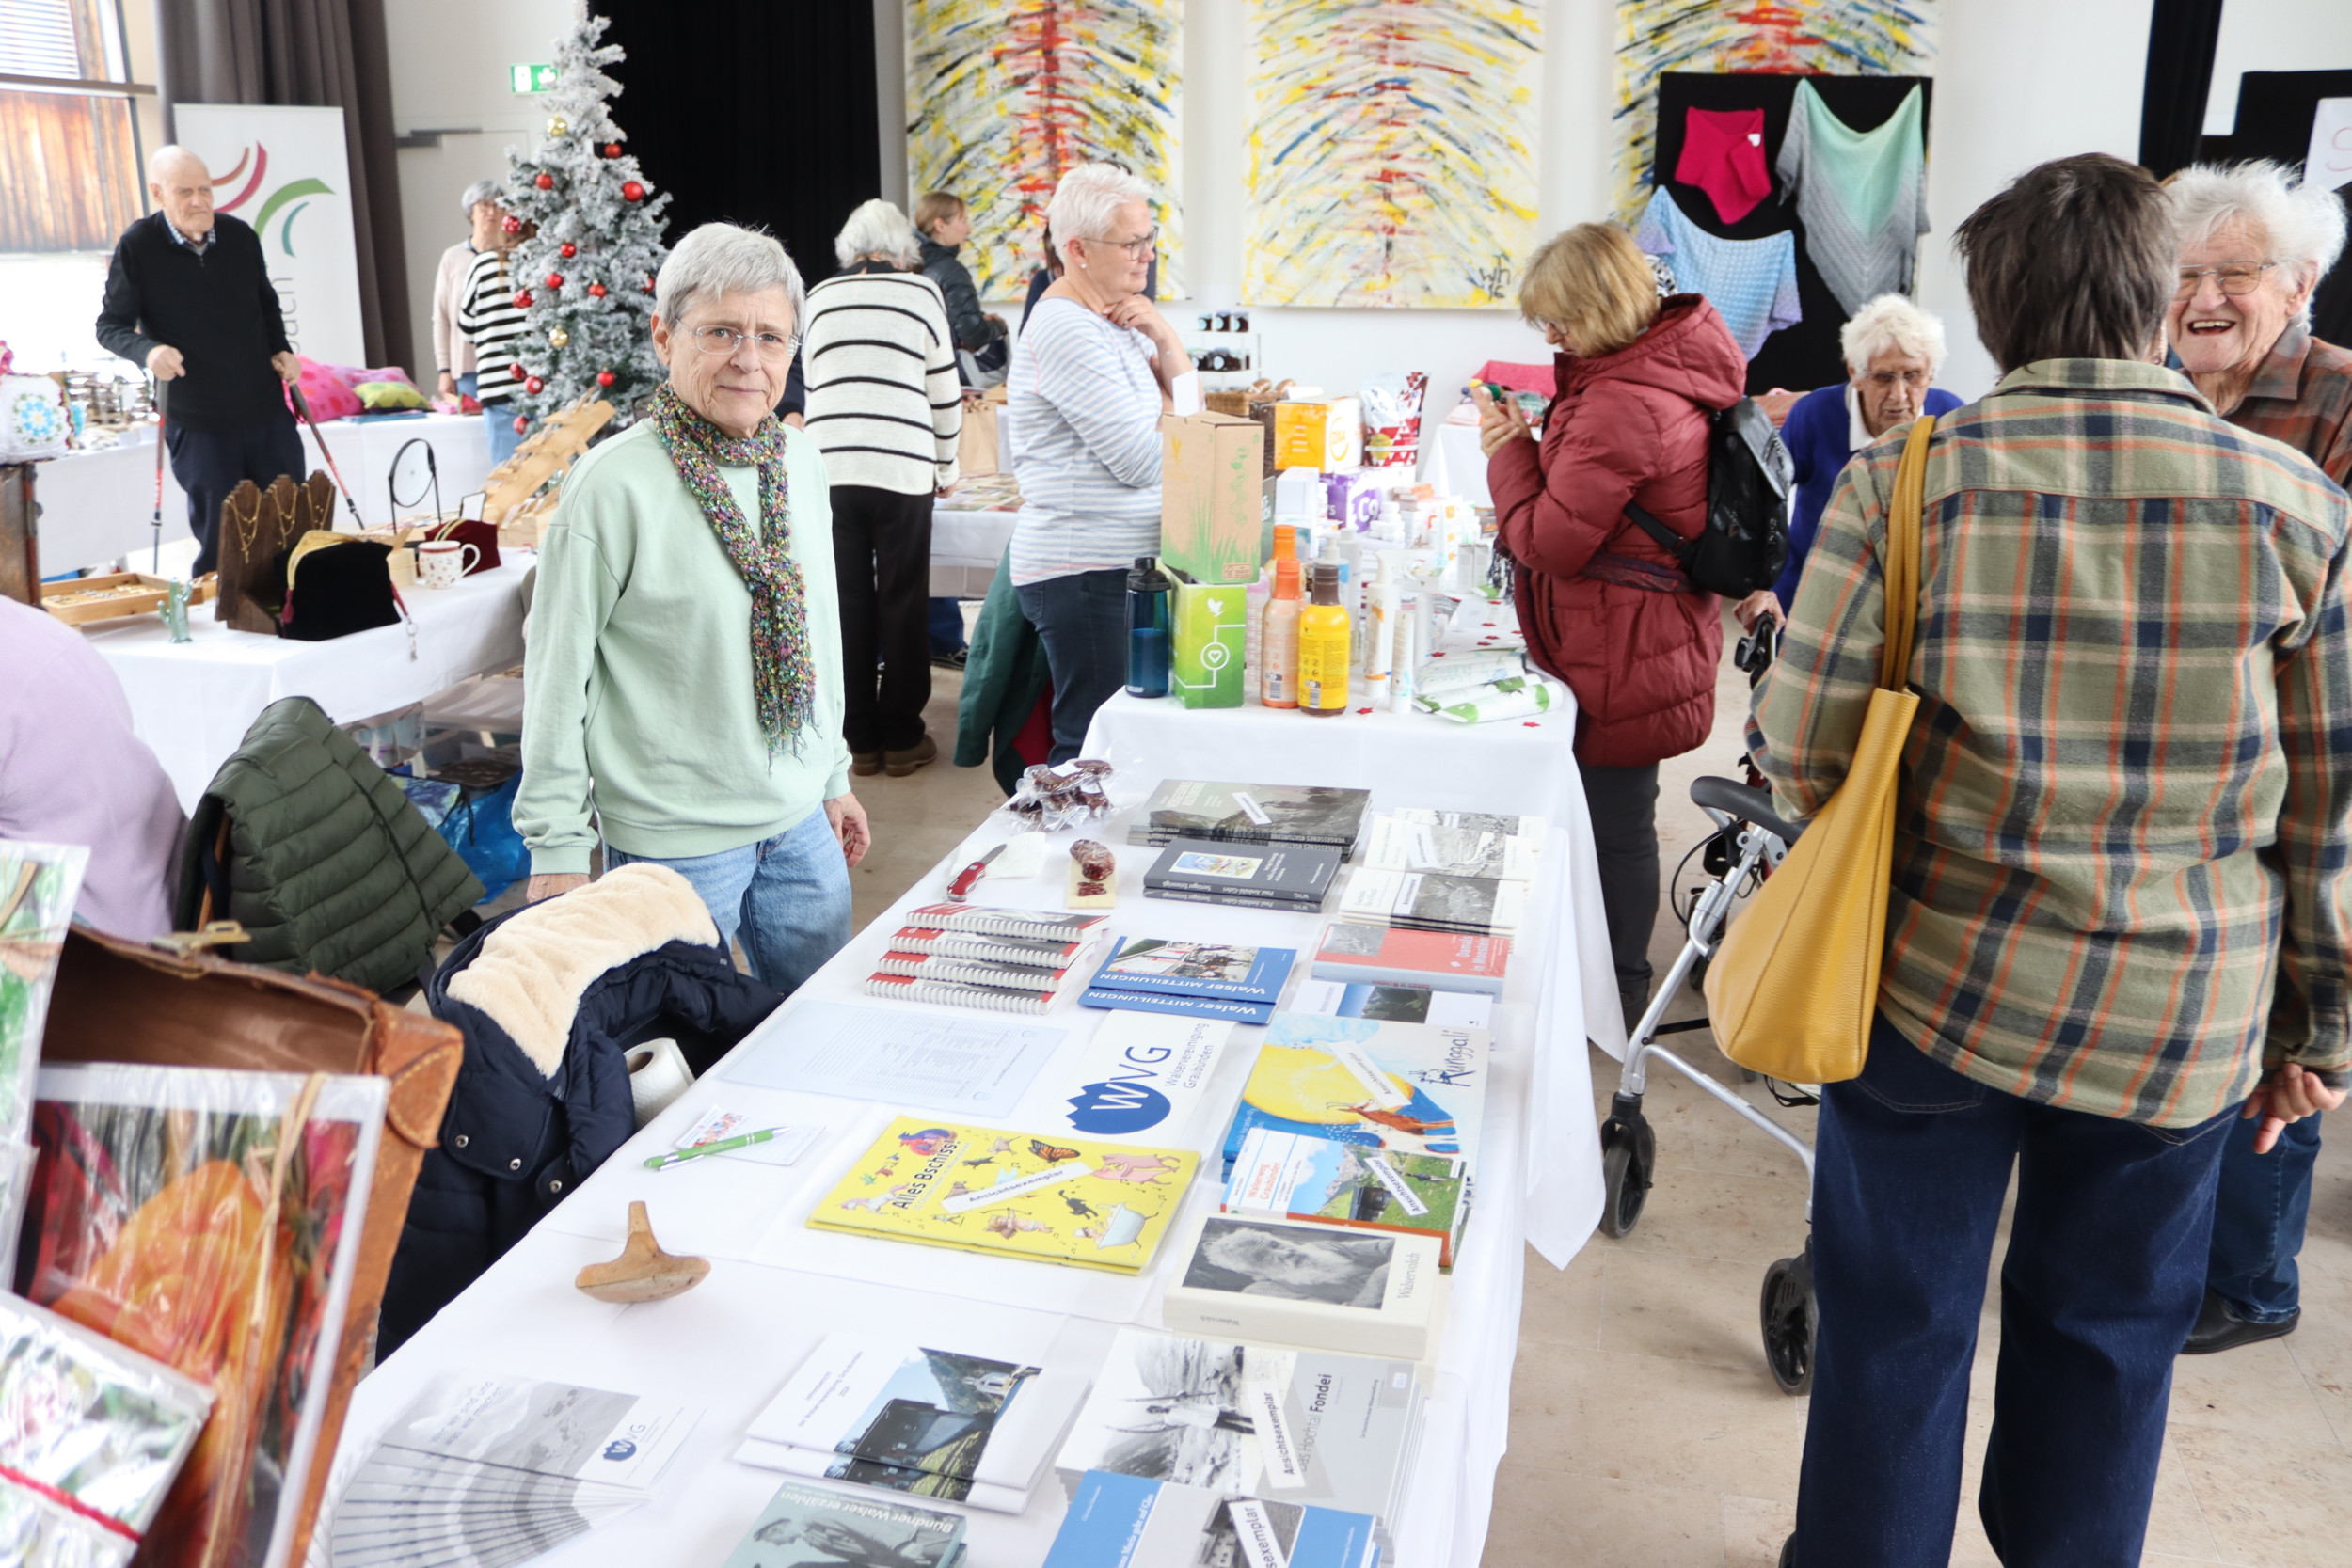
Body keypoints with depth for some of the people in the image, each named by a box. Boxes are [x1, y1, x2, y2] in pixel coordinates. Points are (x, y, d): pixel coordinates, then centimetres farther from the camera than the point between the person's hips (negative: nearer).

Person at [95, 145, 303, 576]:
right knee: (221, 539, 1)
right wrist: (148, 351, -23)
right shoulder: (137, 247, -8)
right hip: (197, 423, -3)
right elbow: (111, 326, -3)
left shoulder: (239, 235, 3)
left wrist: (281, 350, 4)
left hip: (266, 409, 4)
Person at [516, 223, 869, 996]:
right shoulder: (616, 484, -16)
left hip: (801, 824, 6)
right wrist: (558, 849, -10)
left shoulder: (801, 461, 3)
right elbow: (556, 674, -12)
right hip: (676, 842, -6)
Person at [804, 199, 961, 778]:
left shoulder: (819, 297, 14)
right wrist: (946, 467, 21)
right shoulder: (921, 291, 6)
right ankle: (902, 739, 13)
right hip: (900, 467, -2)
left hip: (829, 464, 3)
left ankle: (861, 741, 15)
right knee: (903, 605, 6)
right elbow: (944, 393, 8)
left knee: (847, 606, 8)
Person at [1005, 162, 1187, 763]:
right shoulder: (1065, 329, -15)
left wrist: (1165, 337, -1)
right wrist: (1164, 404, 3)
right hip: (1083, 574, -10)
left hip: (1125, 566, 10)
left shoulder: (1118, 319, 16)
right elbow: (1144, 459, -19)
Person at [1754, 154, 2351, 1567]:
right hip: (2181, 1025, 2)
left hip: (1931, 984, -1)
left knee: (1896, 1326, 16)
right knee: (2107, 1338, 21)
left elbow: (1799, 747, -10)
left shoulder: (1901, 481, -10)